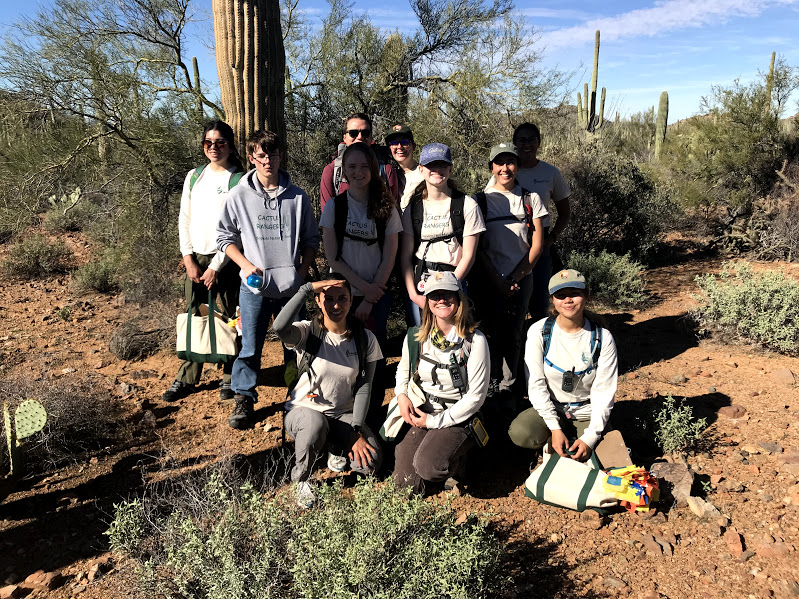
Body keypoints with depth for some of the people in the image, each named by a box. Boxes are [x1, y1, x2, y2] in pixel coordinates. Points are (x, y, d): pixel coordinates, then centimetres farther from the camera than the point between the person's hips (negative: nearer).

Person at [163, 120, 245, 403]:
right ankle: (186, 379, 16)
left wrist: (216, 266, -10)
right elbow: (184, 219, 11)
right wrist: (189, 259, 1)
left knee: (229, 318, 2)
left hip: (225, 260, -4)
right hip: (195, 258, 4)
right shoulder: (194, 176, 11)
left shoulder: (239, 181, -5)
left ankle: (229, 377, 16)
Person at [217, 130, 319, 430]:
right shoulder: (239, 196, 0)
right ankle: (244, 399, 20)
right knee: (250, 346, 2)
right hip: (254, 287, -1)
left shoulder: (297, 197, 3)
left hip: (291, 287, 1)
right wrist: (246, 264, -7)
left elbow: (311, 239, 10)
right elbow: (225, 237, 6)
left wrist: (303, 269, -3)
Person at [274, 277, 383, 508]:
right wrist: (307, 288, -33)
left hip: (343, 414, 3)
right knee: (315, 423, -39)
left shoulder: (365, 339, -4)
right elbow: (280, 327, -37)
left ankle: (336, 448, 17)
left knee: (370, 461, -22)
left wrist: (356, 432, -16)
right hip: (304, 410, -2)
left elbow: (363, 387, -7)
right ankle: (300, 479, -6)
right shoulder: (308, 332, -12)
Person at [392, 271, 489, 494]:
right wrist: (401, 395, -1)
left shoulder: (474, 340, -12)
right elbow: (403, 369, 20)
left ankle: (456, 458, 5)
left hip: (457, 418, -3)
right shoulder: (415, 336, -1)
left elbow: (476, 396, -11)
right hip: (419, 414, 3)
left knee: (428, 467, -29)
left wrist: (436, 421, -12)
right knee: (407, 484, -10)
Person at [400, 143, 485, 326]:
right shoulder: (413, 208, 8)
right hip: (419, 286, 2)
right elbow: (405, 256, 4)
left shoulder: (467, 205, 0)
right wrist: (413, 294, -8)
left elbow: (468, 256, -4)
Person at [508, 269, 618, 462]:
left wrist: (590, 437, -18)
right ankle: (556, 436, 4)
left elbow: (604, 392, -10)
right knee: (519, 433, -28)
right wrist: (555, 428, -19)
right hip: (550, 408, 0)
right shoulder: (539, 331, -11)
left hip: (586, 412, 0)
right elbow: (536, 384, -12)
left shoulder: (602, 338, -10)